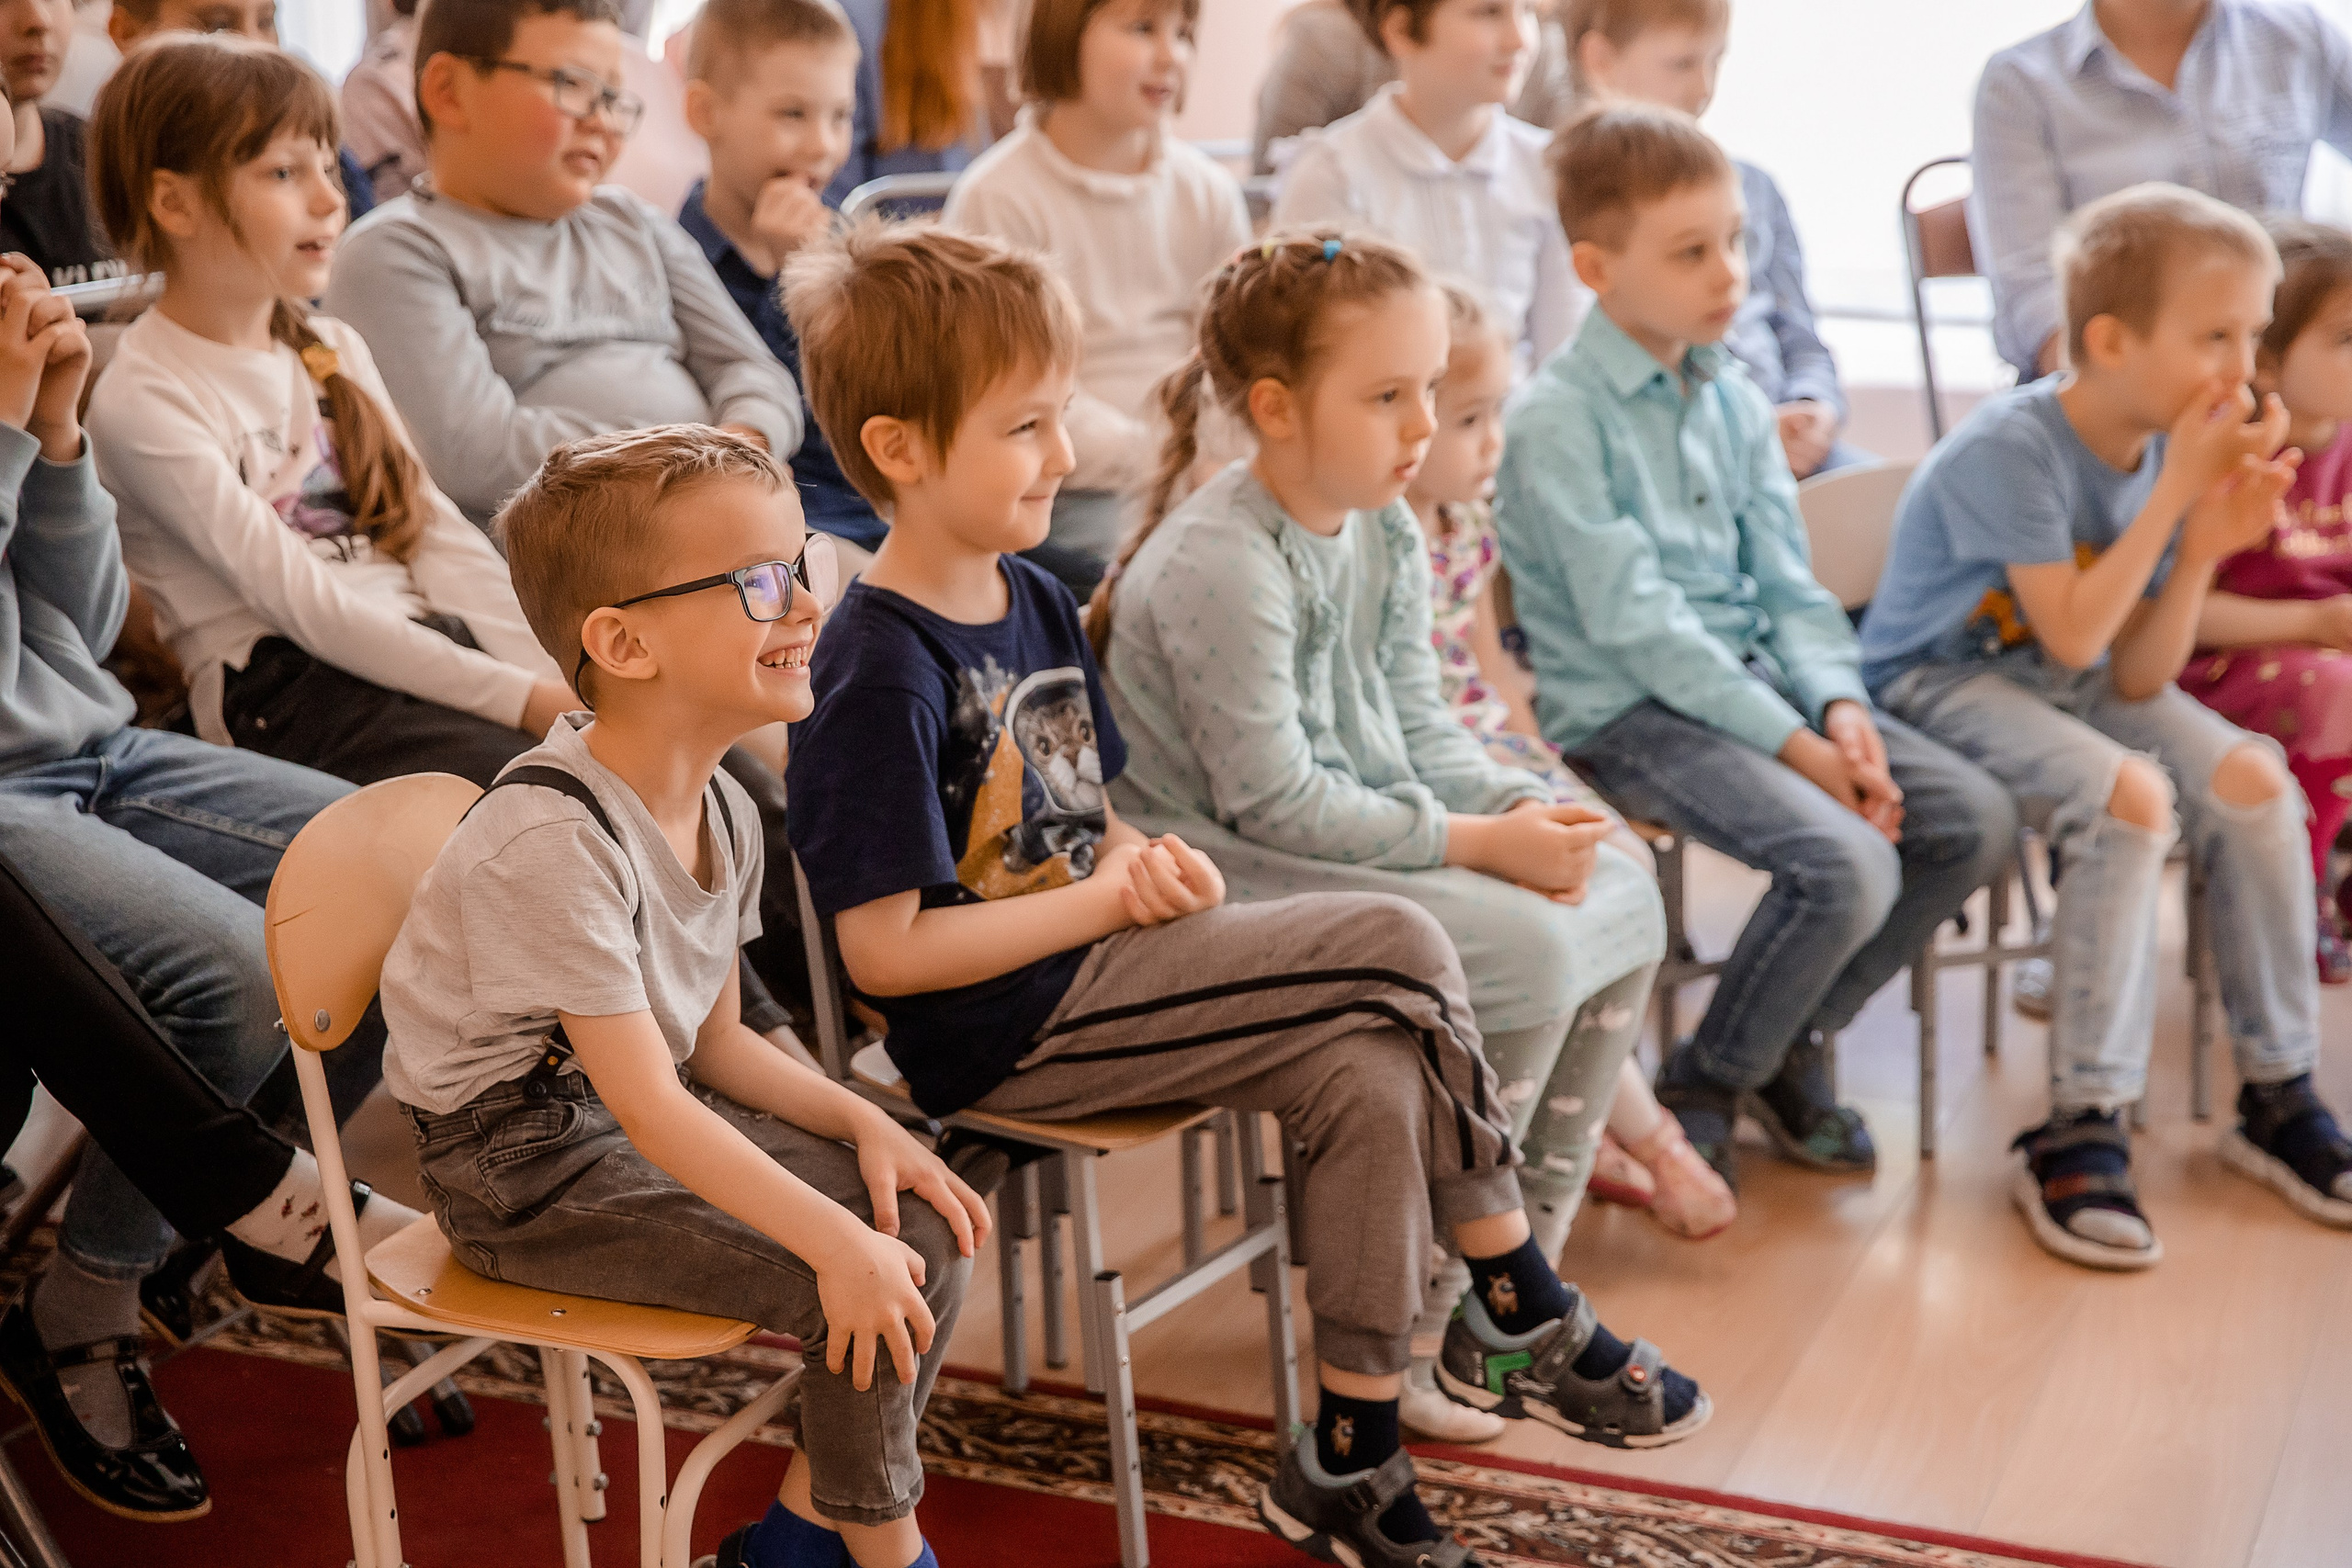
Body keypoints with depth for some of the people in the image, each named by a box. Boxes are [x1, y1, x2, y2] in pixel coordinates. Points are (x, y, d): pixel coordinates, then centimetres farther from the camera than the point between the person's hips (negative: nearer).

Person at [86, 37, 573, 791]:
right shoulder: (144, 401, -7)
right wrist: (519, 699, -19)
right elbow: (300, 600, -13)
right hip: (280, 683, -7)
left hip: (421, 638, 7)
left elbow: (442, 537, 10)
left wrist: (555, 679, -7)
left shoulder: (334, 351, 17)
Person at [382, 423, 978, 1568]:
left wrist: (862, 1122, -6)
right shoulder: (551, 840, -28)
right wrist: (836, 1241, -31)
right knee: (854, 1295, -20)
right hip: (531, 1171, -9)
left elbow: (715, 1043, 9)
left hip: (660, 1118, 9)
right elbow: (646, 1104, -28)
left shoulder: (721, 808, 1)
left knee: (928, 1227, -2)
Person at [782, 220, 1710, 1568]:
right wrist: (1107, 899, -15)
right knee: (1401, 946, -15)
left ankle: (1352, 1460, -1)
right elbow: (884, 951, -19)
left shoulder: (1034, 598, 11)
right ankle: (1524, 1318, 0)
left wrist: (1154, 860, -2)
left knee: (1373, 1084, -14)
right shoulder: (881, 675, -16)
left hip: (1087, 962, 8)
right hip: (1001, 1029, -8)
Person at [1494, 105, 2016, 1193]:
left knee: (1978, 820, -6)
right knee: (1849, 865, -27)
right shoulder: (1557, 421, -12)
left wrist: (1840, 706, -9)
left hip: (1755, 679, 8)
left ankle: (1793, 1047, 12)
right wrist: (1790, 743, -19)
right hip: (1626, 710, -8)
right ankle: (1702, 1090, -2)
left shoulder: (1735, 403, 12)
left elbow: (1788, 585, 10)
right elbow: (1635, 621, -17)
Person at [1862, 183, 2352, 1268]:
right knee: (2133, 797, -30)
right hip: (1947, 683, -7)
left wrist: (2204, 551, -18)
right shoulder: (2010, 449, -23)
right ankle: (2081, 1134, -23)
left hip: (2081, 684, 7)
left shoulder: (2177, 449, -2)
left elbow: (2134, 681, -3)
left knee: (2254, 782, -15)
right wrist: (2176, 491, -24)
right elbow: (2074, 636, -28)